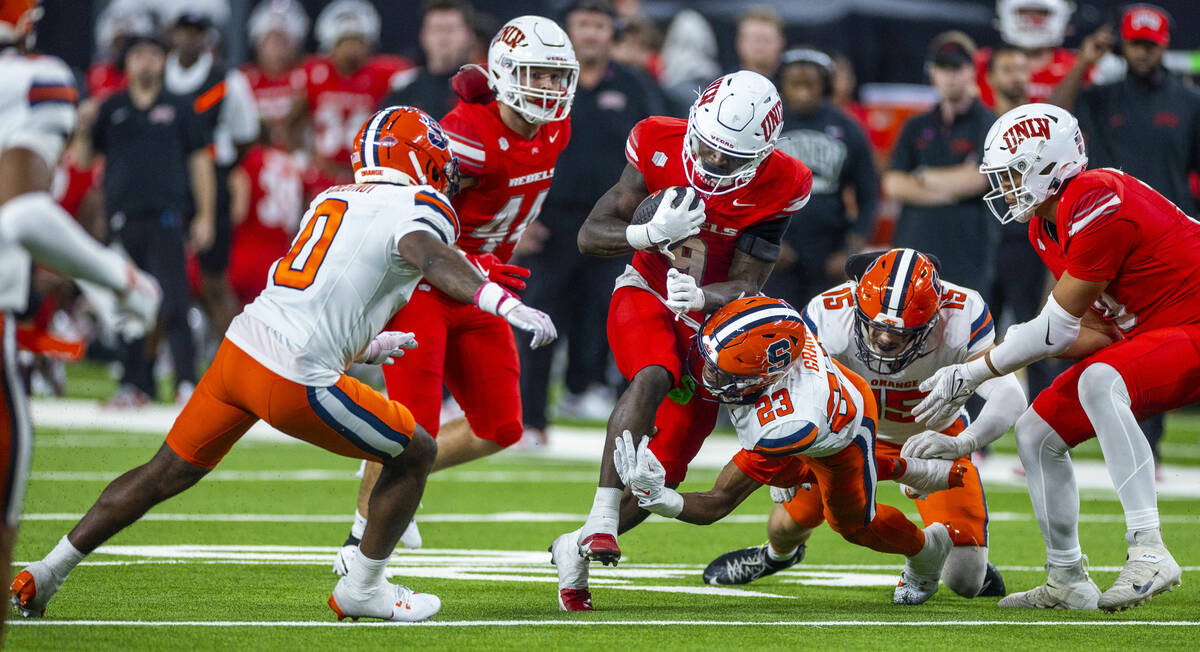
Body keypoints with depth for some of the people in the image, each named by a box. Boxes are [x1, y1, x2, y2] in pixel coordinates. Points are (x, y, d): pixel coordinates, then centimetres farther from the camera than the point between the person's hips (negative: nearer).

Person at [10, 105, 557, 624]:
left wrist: (362, 347, 38)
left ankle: (46, 573, 25)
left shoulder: (332, 200, 20)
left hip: (240, 346, 7)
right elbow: (428, 255, -26)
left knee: (168, 472, 21)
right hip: (297, 381, -7)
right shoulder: (417, 208, -3)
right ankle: (361, 590, 20)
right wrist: (500, 301, -40)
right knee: (415, 454, 12)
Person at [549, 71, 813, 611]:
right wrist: (651, 233, -35)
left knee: (663, 473, 0)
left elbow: (745, 287, -18)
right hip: (644, 297, -2)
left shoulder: (777, 187, -19)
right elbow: (590, 235, -16)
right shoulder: (660, 146, -19)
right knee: (653, 378, -35)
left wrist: (699, 296, -39)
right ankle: (601, 521, -39)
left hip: (709, 318, 2)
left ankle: (577, 549, 21)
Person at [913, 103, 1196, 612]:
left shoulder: (1097, 206, -24)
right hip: (1145, 338, 10)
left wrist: (971, 373, -12)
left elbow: (1057, 329, -20)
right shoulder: (1046, 226, 7)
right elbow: (1100, 330, 6)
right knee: (1037, 433, 7)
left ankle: (1147, 551, -38)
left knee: (1099, 382, -36)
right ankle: (1068, 583, 20)